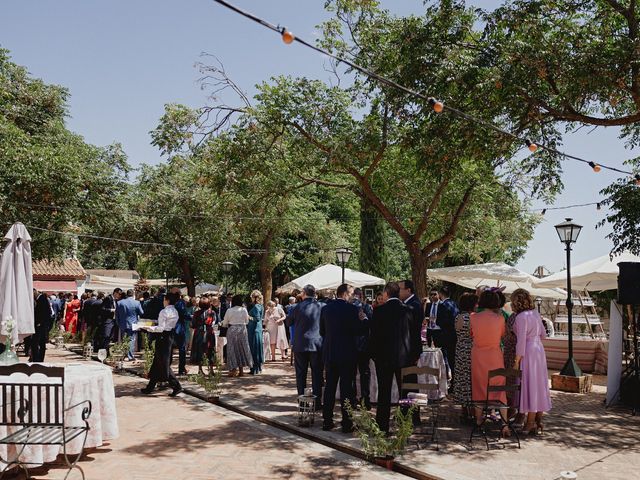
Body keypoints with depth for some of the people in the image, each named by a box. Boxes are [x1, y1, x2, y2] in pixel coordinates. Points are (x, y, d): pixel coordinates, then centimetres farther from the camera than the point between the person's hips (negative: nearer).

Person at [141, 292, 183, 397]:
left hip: (163, 337, -9)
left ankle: (176, 386, -8)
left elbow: (161, 328, -18)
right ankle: (150, 387, 23)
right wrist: (157, 326, 17)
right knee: (157, 362, 16)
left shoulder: (164, 312, -16)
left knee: (163, 364, -3)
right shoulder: (175, 312, 9)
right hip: (170, 336, 9)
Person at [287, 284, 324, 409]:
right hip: (317, 344, 1)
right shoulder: (322, 306, -4)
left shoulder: (298, 307, -6)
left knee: (301, 374, 8)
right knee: (317, 374, 8)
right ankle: (317, 402, 9)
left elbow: (289, 321, 7)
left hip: (300, 345, -1)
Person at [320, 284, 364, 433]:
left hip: (329, 353, 5)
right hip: (347, 353, -4)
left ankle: (327, 420, 16)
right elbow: (358, 330, -10)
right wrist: (362, 319, 7)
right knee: (347, 388, 2)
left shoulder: (326, 309, 3)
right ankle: (347, 422, 6)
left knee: (329, 387, 12)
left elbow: (322, 331, 10)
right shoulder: (352, 309, -12)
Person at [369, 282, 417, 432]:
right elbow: (414, 334, 4)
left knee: (384, 393, 5)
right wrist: (413, 355, 13)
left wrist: (373, 353, 5)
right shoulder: (408, 310, 0)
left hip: (384, 357, -2)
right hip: (404, 356, 3)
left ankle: (382, 426, 8)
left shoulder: (379, 311, -9)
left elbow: (374, 334, -7)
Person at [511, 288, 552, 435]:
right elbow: (543, 334, 16)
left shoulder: (521, 317, -17)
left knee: (529, 386, -3)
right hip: (539, 349, 8)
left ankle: (530, 424, 2)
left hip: (528, 352, -8)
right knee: (539, 385, 13)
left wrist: (517, 362, -16)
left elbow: (521, 341, -20)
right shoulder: (535, 313, 8)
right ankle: (538, 421, 21)